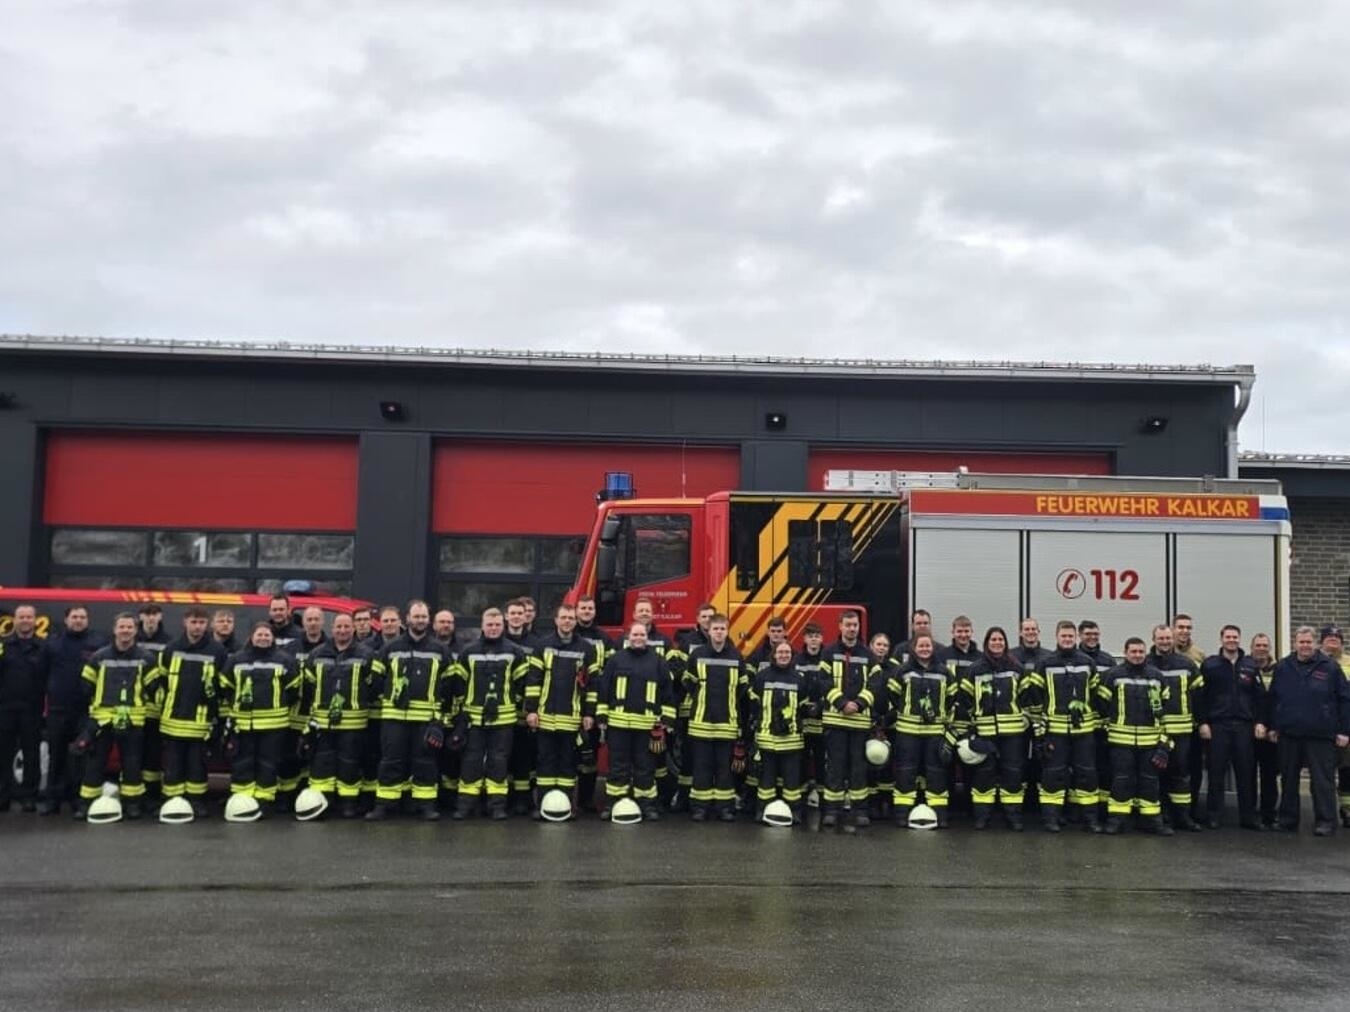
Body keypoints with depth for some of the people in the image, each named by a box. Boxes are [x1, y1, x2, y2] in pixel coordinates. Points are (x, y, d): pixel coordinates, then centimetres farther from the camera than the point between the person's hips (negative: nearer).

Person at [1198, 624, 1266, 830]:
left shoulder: (1250, 666, 9)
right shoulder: (1209, 665, 2)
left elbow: (1260, 695, 9)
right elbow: (1200, 696, -1)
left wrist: (1260, 722, 1)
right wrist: (1202, 723, -7)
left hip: (1244, 725, 2)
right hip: (1217, 725, -2)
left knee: (1246, 773, 4)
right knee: (1216, 773, 1)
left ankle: (1248, 816, 11)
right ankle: (1214, 816, 7)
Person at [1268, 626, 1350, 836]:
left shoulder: (1329, 667, 1)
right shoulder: (1282, 668, 10)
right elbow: (1272, 700, 15)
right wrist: (1273, 726, 9)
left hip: (1320, 736, -3)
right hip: (1289, 735, 3)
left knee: (1322, 780, -3)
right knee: (1288, 779, 9)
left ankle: (1325, 822, 3)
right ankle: (1288, 820, 18)